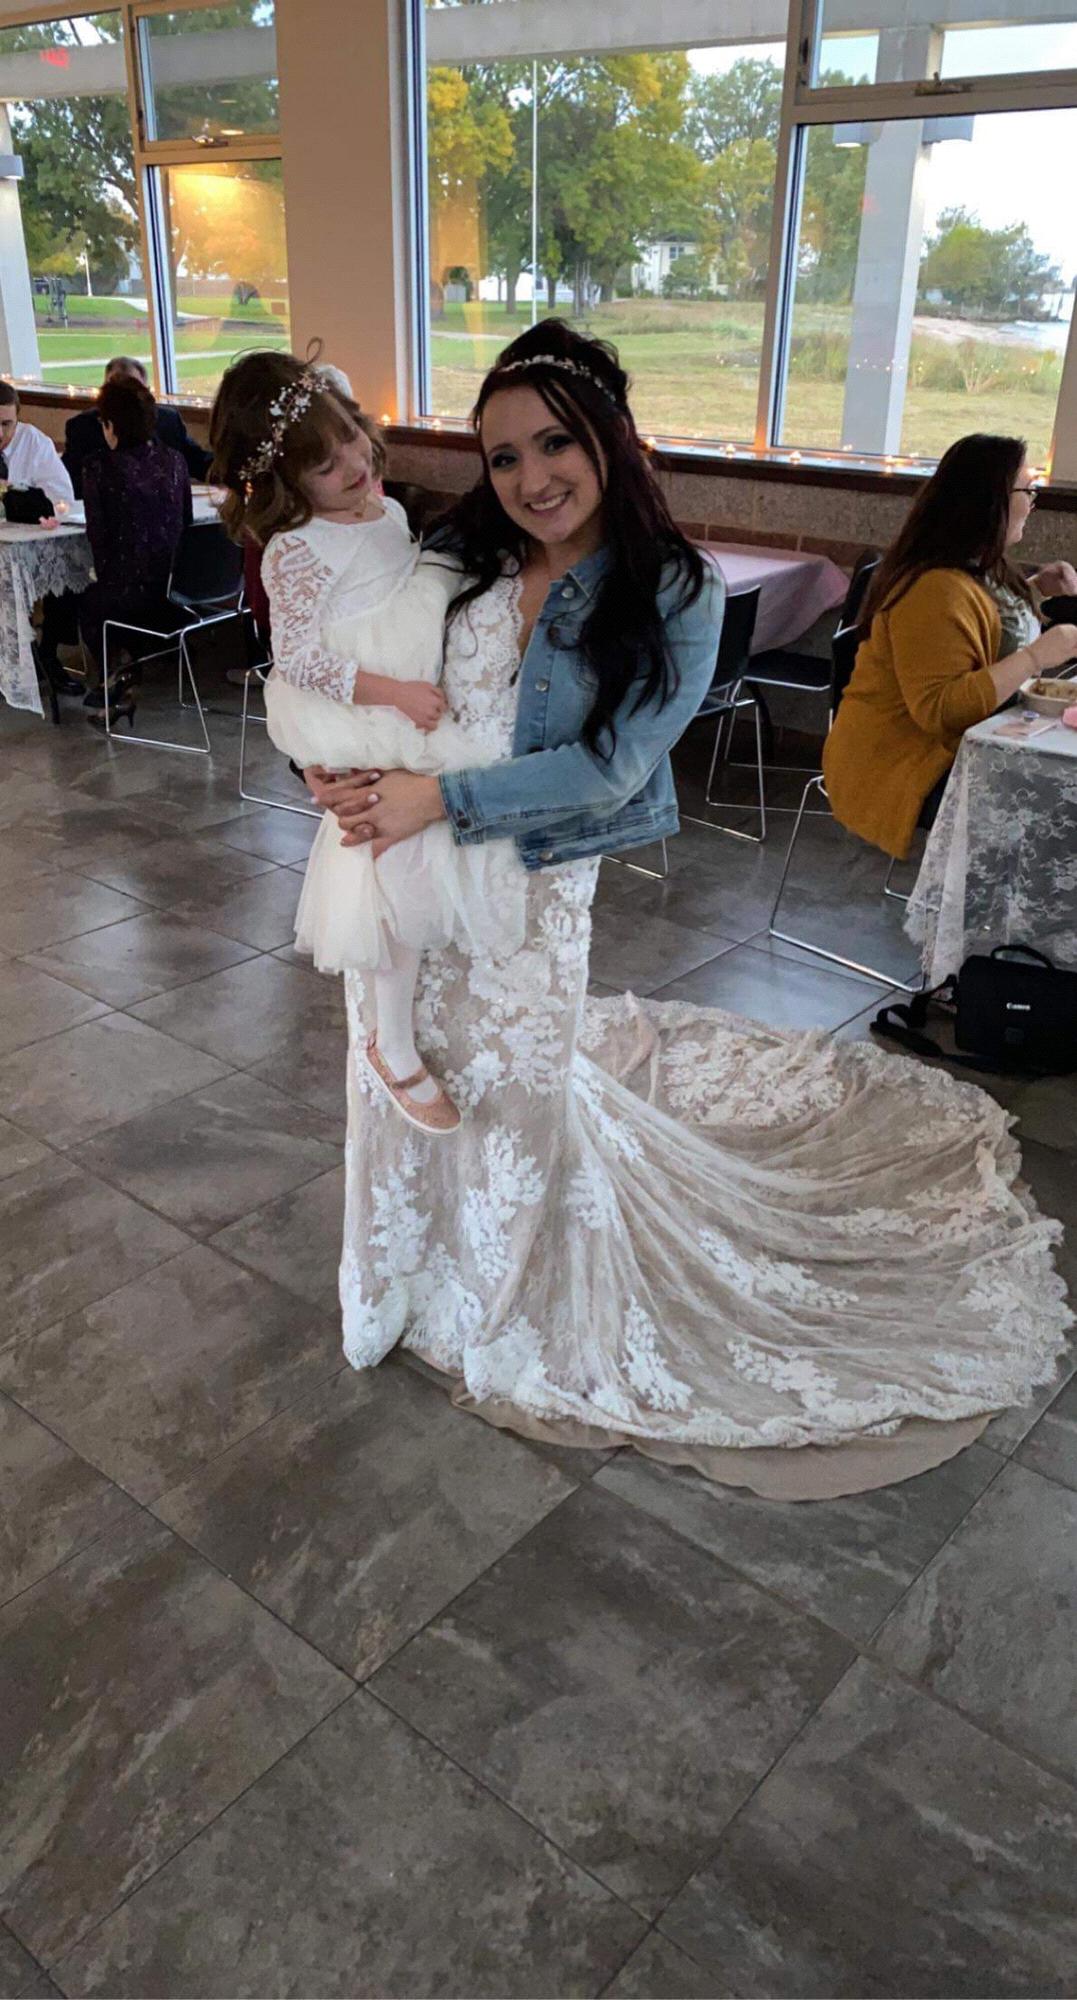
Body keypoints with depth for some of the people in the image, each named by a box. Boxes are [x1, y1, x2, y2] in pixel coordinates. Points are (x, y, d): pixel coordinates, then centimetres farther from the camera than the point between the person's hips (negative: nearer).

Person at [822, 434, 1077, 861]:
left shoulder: (979, 567, 8)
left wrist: (1032, 588, 16)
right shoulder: (936, 591, -23)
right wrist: (1035, 657, -28)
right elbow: (938, 709, -30)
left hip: (957, 752, 10)